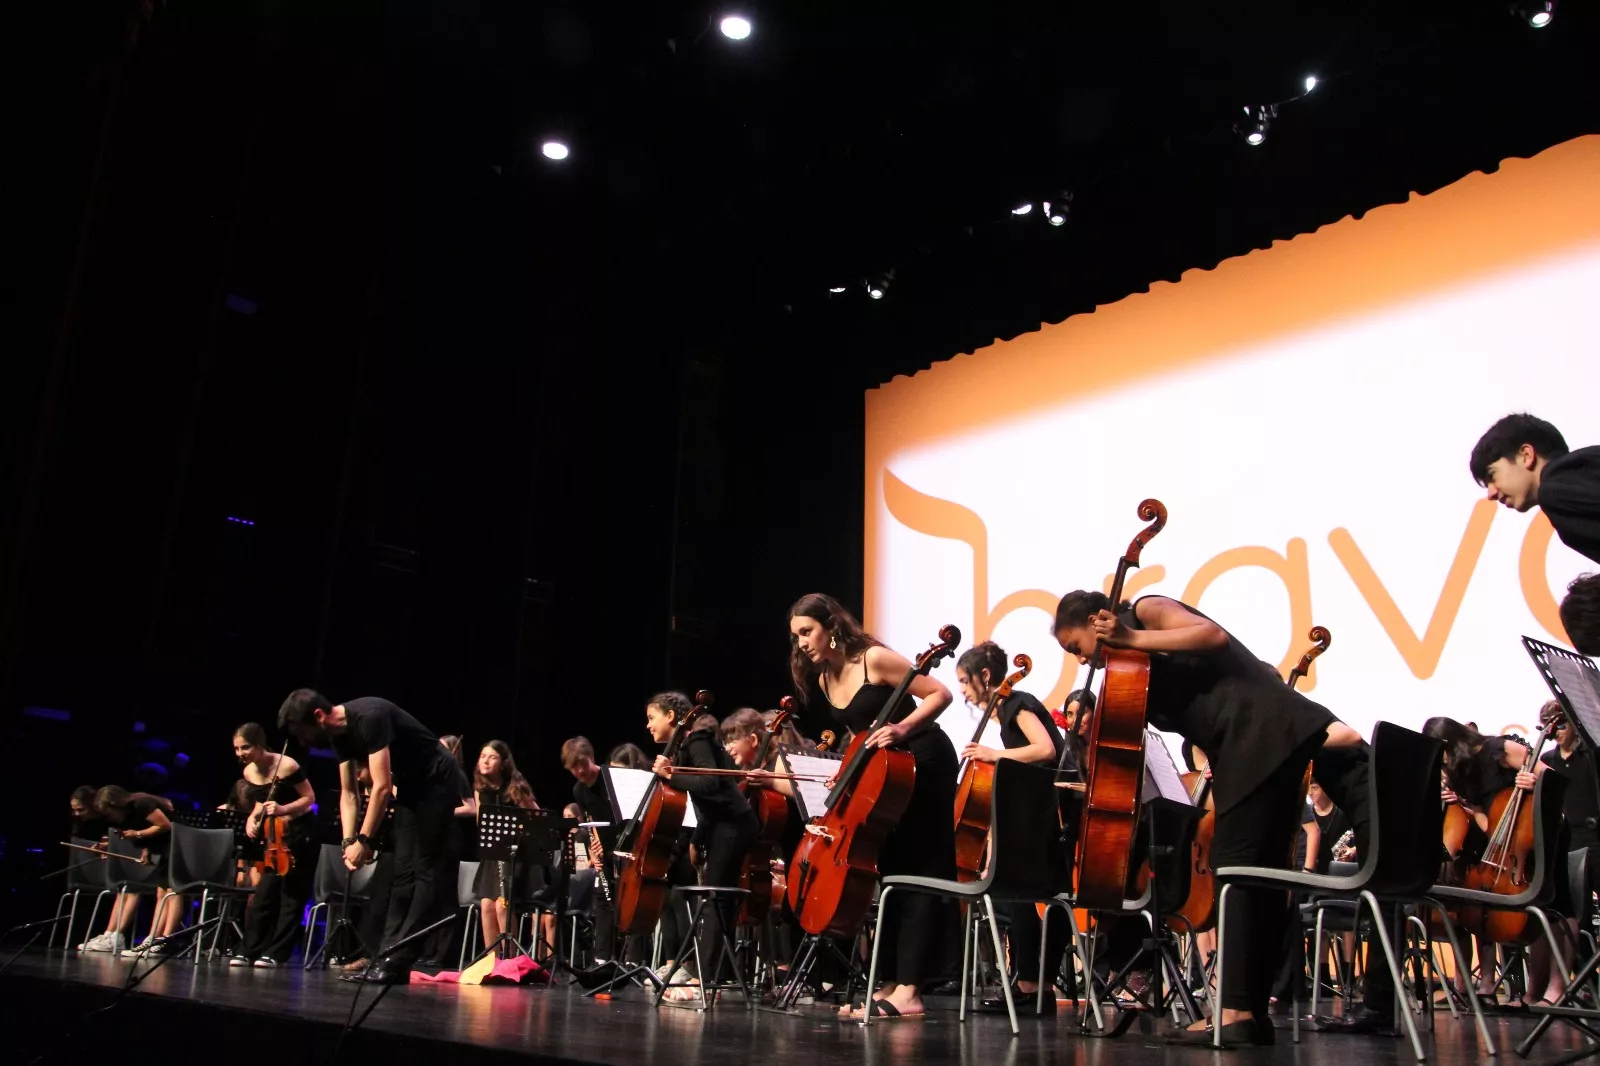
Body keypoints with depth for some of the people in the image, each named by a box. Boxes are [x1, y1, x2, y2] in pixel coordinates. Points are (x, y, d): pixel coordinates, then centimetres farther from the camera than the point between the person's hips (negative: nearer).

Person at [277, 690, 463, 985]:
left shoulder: (369, 717, -27)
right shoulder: (339, 734, 1)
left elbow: (382, 786, -28)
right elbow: (349, 793, 5)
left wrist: (363, 841, -23)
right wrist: (348, 842, -6)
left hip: (438, 782, -10)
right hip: (411, 786, 10)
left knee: (425, 871, -10)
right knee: (402, 872, 6)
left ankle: (397, 962, -12)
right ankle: (390, 959, 7)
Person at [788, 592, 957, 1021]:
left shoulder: (874, 658, -18)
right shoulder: (823, 680, 5)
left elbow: (940, 694, -19)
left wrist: (902, 727, -32)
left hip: (925, 764, -9)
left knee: (918, 874, -9)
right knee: (890, 873, 10)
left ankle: (909, 991, -10)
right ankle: (892, 982, 16)